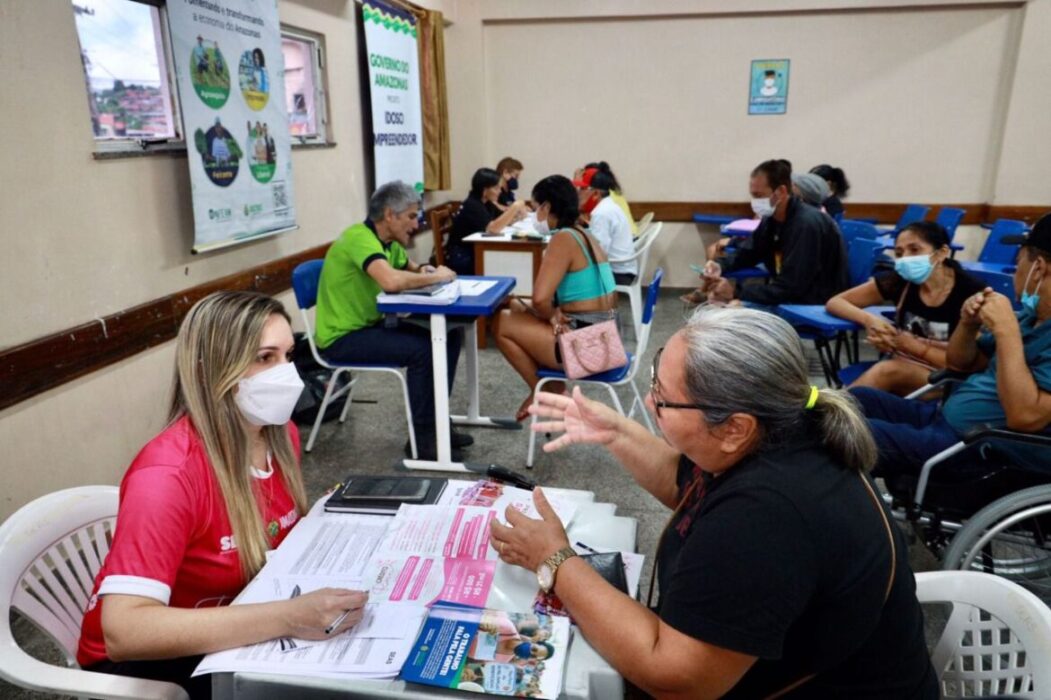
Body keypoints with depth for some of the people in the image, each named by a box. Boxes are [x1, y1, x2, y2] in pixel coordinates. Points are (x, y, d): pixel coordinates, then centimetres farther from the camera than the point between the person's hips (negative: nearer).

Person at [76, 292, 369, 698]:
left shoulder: (280, 434, -7)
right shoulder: (169, 473, -28)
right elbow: (123, 631, -36)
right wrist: (288, 619, -42)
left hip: (238, 626, 6)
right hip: (147, 658, -6)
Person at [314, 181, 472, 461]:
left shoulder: (387, 240, 6)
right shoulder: (360, 237, -23)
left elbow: (408, 271, 23)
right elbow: (391, 281, -40)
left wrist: (424, 270, -2)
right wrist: (435, 277, -23)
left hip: (371, 323, 10)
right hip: (342, 337, -9)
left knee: (448, 337, 0)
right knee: (422, 350, -26)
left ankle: (435, 422, 11)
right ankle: (422, 437, -10)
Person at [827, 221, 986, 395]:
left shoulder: (972, 292, -13)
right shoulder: (899, 281, -4)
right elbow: (834, 302, 1)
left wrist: (912, 346, -22)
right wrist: (868, 319, -19)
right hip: (899, 370, 4)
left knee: (887, 371, -34)